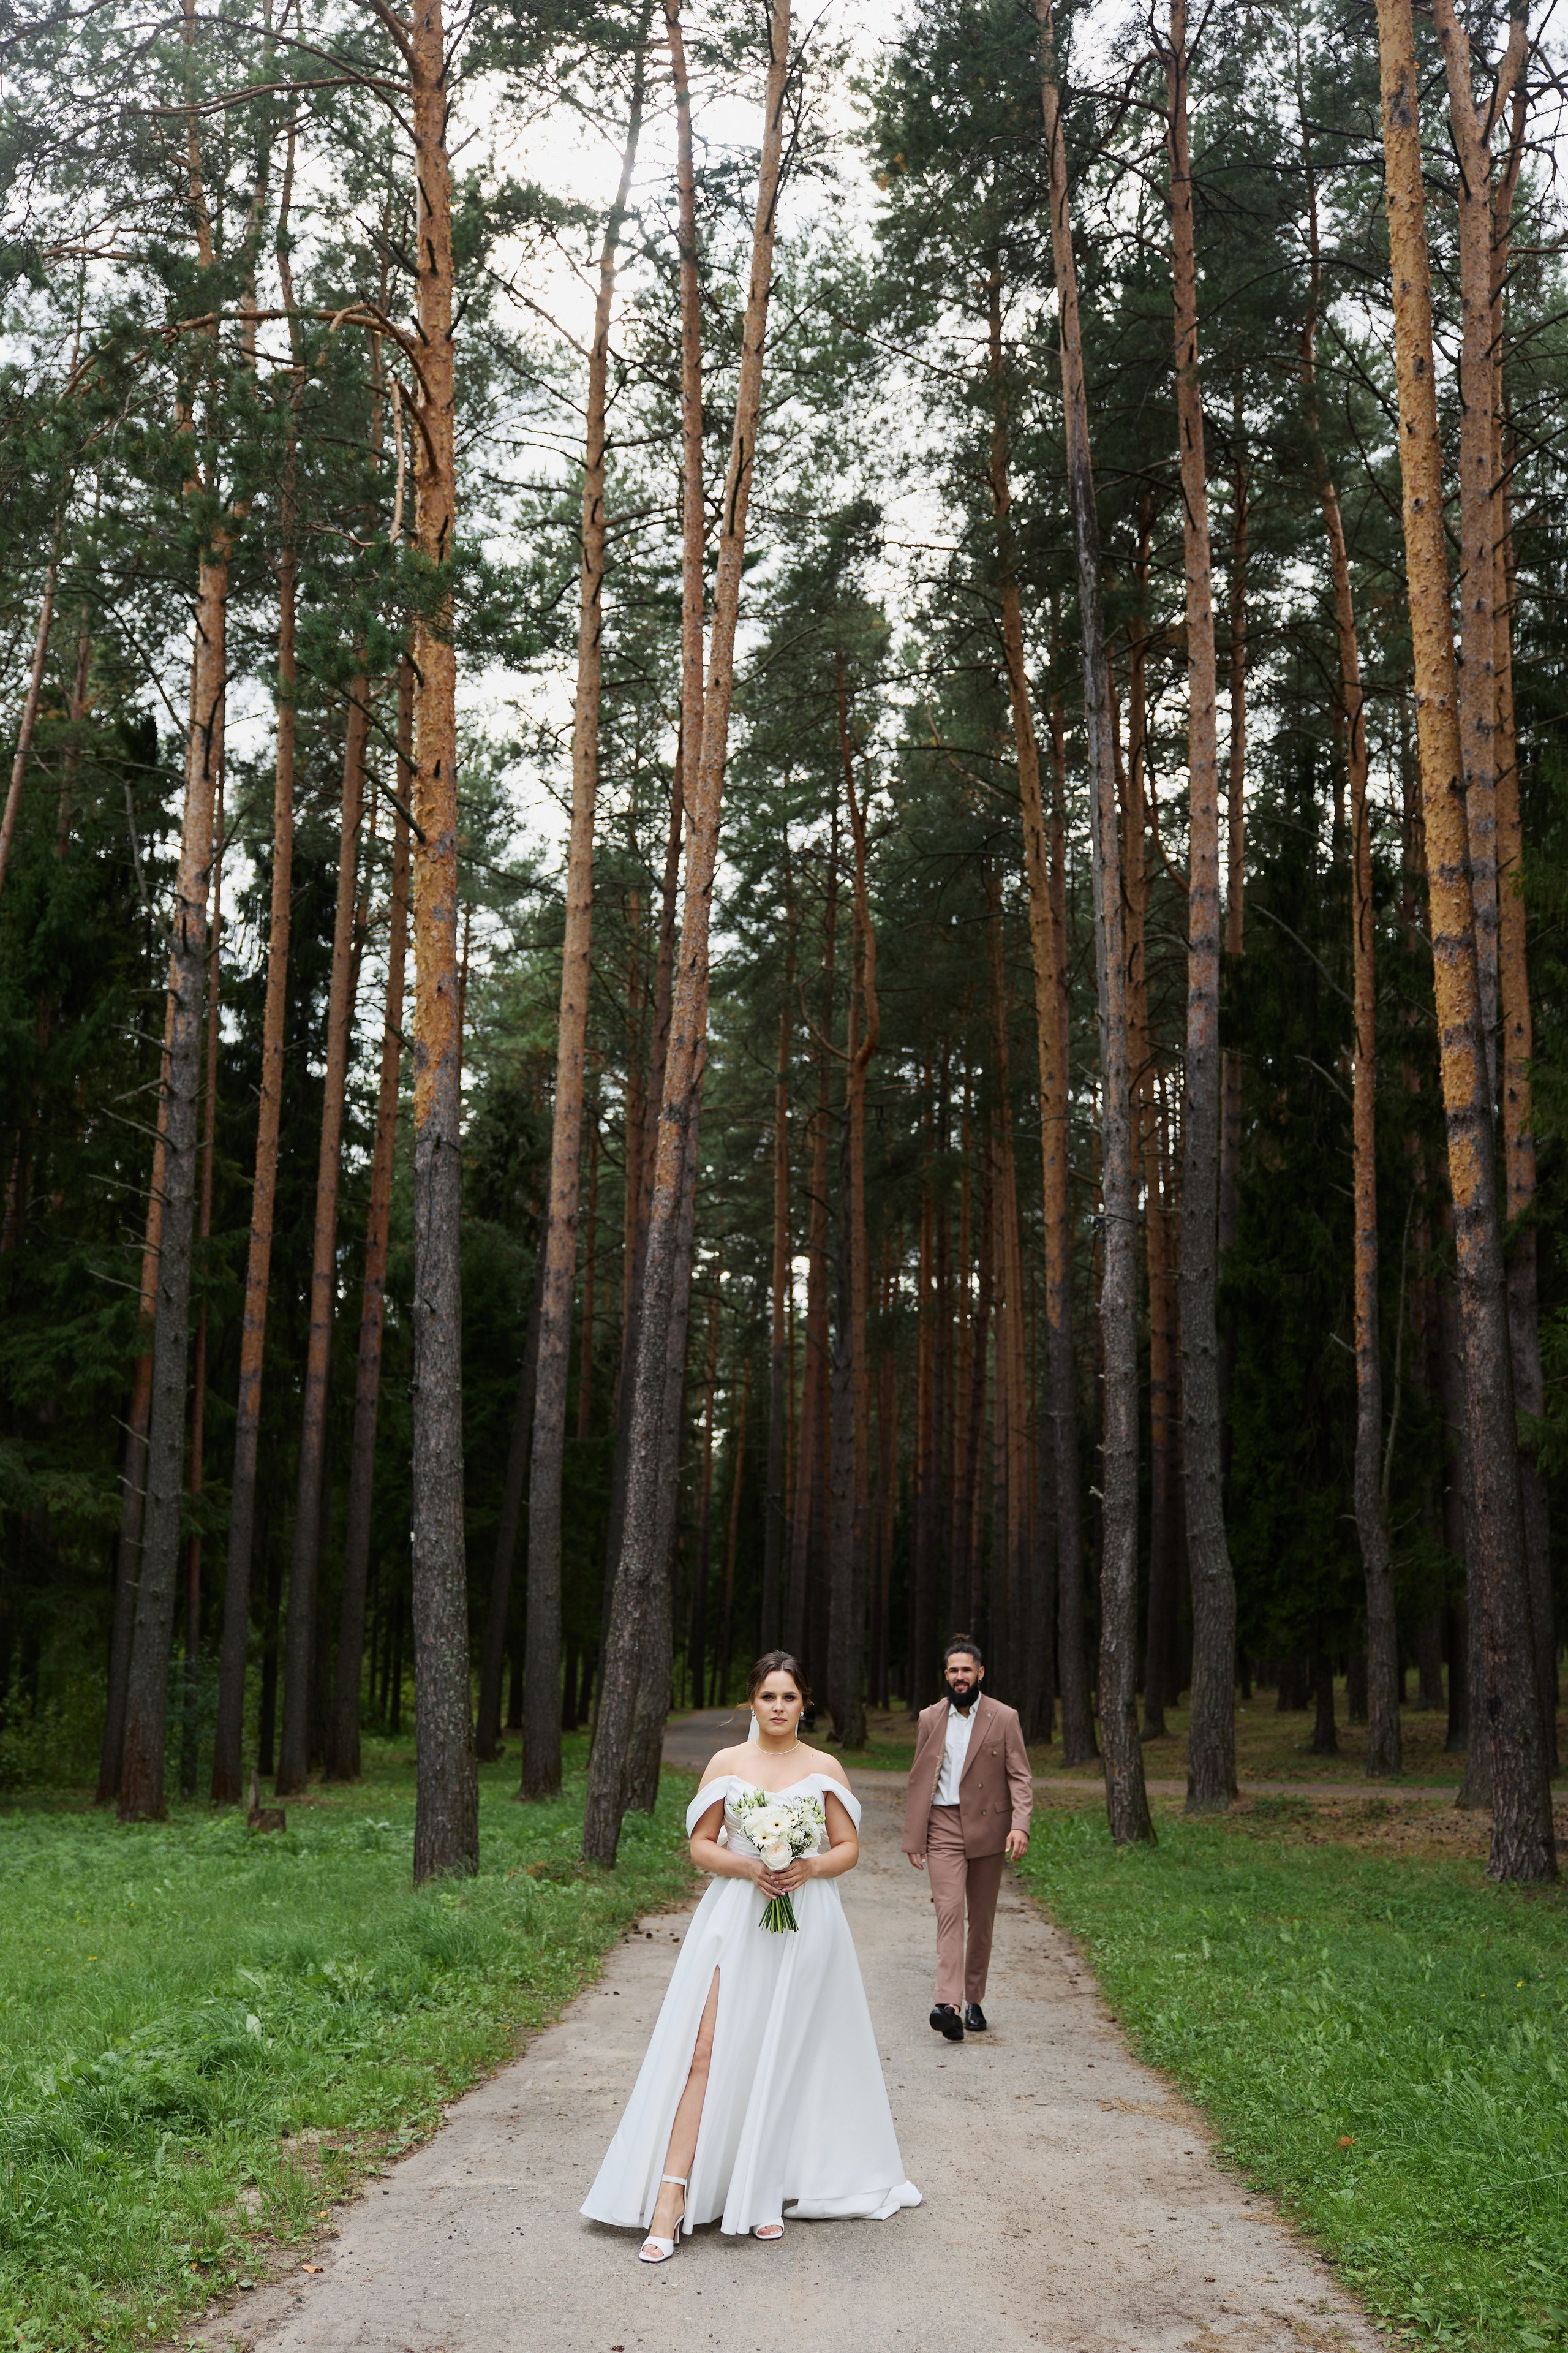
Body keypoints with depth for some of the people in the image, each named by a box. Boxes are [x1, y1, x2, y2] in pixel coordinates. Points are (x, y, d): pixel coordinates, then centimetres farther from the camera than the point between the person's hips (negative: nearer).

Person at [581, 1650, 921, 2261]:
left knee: (787, 2055, 5)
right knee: (705, 2051, -9)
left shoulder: (825, 1768, 6)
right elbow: (700, 1846, 4)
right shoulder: (726, 1764, 5)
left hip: (806, 1923, 1)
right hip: (735, 1918, -1)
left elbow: (849, 1848, 7)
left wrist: (811, 1868, -12)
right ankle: (670, 2199, -9)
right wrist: (747, 1868, -14)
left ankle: (766, 2193, 20)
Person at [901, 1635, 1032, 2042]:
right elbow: (918, 1781, 9)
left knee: (982, 1919, 8)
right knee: (949, 1910, -14)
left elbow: (1020, 1777, -3)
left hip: (987, 1830, 0)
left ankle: (974, 2000, 23)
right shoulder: (930, 1718, 6)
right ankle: (948, 2005, -23)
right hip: (943, 1828, 0)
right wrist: (912, 1838, 6)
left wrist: (1020, 1825, -18)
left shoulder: (1005, 1718, 0)